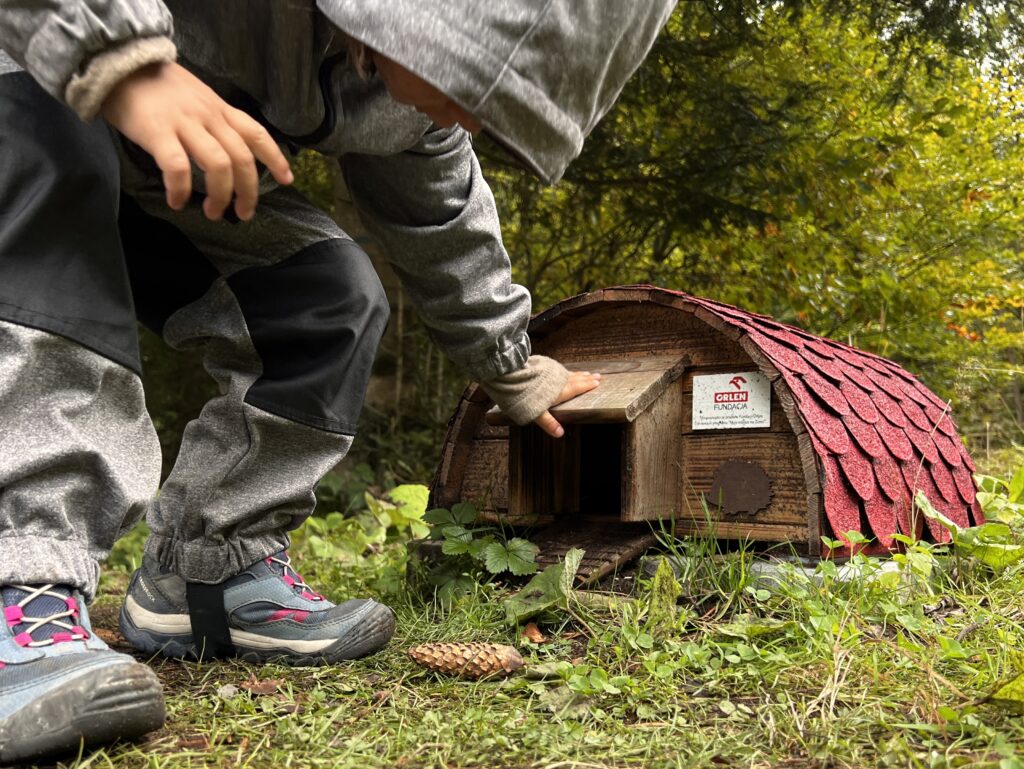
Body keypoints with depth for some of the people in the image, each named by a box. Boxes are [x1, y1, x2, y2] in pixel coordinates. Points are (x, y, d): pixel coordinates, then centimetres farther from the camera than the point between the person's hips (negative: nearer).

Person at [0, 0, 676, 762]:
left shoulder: (409, 102, -12)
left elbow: (442, 222, 3)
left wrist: (513, 372, 12)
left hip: (169, 175, 6)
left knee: (330, 303, -10)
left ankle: (208, 576, -6)